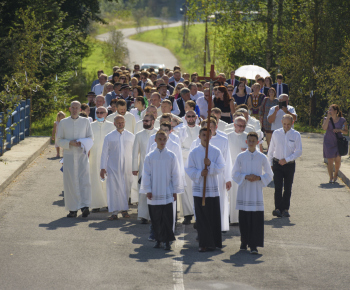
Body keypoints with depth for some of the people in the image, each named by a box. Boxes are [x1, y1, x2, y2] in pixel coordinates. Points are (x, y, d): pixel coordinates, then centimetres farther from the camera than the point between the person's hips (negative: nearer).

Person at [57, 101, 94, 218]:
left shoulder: (85, 122, 8)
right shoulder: (63, 122, 8)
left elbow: (91, 138, 7)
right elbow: (59, 140, 5)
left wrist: (81, 142, -13)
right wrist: (70, 143, -12)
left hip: (82, 155, 0)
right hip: (69, 155, 0)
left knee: (84, 180, -12)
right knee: (70, 182, -2)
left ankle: (85, 206, -15)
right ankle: (73, 209, 0)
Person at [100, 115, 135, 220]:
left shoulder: (131, 136, 8)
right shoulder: (109, 137, 5)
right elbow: (104, 153, 5)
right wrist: (103, 168, 1)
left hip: (127, 167, 1)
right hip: (113, 167, -1)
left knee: (126, 189, 3)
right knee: (113, 189, -7)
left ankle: (124, 210, 18)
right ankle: (114, 212, -6)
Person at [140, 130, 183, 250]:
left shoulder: (171, 156, 1)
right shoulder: (150, 156, 2)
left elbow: (175, 174, 4)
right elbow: (146, 174, 5)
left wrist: (175, 191, 2)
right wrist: (148, 190, -1)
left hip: (167, 193, -1)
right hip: (154, 193, 1)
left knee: (167, 218, -6)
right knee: (156, 218, 6)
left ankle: (167, 241, -1)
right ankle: (158, 239, 17)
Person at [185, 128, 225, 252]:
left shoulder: (216, 152, 4)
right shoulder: (194, 152, 3)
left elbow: (221, 168, 0)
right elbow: (189, 169, 1)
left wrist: (210, 164, -16)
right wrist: (200, 173, -16)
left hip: (213, 189, 1)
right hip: (199, 189, -1)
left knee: (214, 217, 1)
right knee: (201, 218, -1)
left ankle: (215, 242, 10)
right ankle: (204, 244, 4)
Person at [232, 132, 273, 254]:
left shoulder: (262, 157, 2)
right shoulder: (241, 156, 3)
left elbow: (269, 175, 8)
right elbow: (235, 174, 5)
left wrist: (258, 178, -10)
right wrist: (246, 177, -11)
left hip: (256, 191, -1)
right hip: (243, 191, 1)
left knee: (256, 218, -5)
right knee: (244, 218, 3)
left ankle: (254, 244, -3)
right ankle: (244, 242, 17)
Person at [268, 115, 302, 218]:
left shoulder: (296, 135, 0)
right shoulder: (276, 133, 3)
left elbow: (299, 151, -4)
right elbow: (271, 150, 11)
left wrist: (286, 160, -12)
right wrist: (270, 163, 8)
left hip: (290, 164, 0)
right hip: (277, 164, 0)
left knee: (288, 188, 6)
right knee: (278, 187, -9)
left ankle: (285, 209, 14)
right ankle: (278, 208, -9)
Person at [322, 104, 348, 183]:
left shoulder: (342, 120, -1)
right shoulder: (326, 119, 1)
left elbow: (346, 132, 4)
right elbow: (324, 128, -17)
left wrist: (340, 130, -15)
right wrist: (328, 117, -17)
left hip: (338, 142, 0)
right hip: (328, 142, 0)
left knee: (338, 160, -3)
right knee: (330, 160, -2)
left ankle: (336, 174, 25)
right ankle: (331, 177, 7)